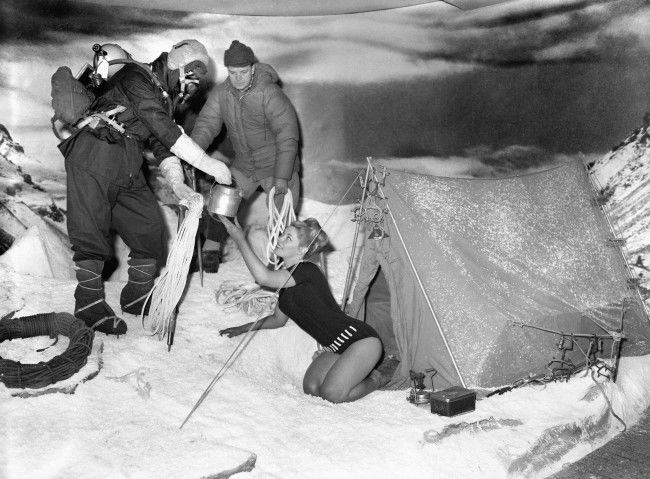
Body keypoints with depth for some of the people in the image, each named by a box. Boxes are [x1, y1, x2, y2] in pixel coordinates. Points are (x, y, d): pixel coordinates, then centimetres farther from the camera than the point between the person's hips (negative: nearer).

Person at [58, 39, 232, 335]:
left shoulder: (164, 97, 24)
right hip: (94, 155, -9)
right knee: (90, 230, -12)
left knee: (149, 227, 4)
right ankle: (90, 304, -6)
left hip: (128, 170, 9)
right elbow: (164, 130, -17)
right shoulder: (136, 77, -5)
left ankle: (137, 297, 16)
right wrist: (207, 163, -18)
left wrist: (177, 184, -1)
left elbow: (161, 145, 16)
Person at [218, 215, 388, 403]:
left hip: (362, 340, -9)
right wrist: (244, 328, 26)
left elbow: (264, 277, -33)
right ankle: (360, 371, 13)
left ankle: (374, 380, 7)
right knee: (311, 388, -9)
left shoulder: (308, 271, -19)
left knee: (332, 393, -20)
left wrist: (240, 239, -26)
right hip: (336, 348, 9)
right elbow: (278, 319, 26)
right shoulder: (287, 282, 9)